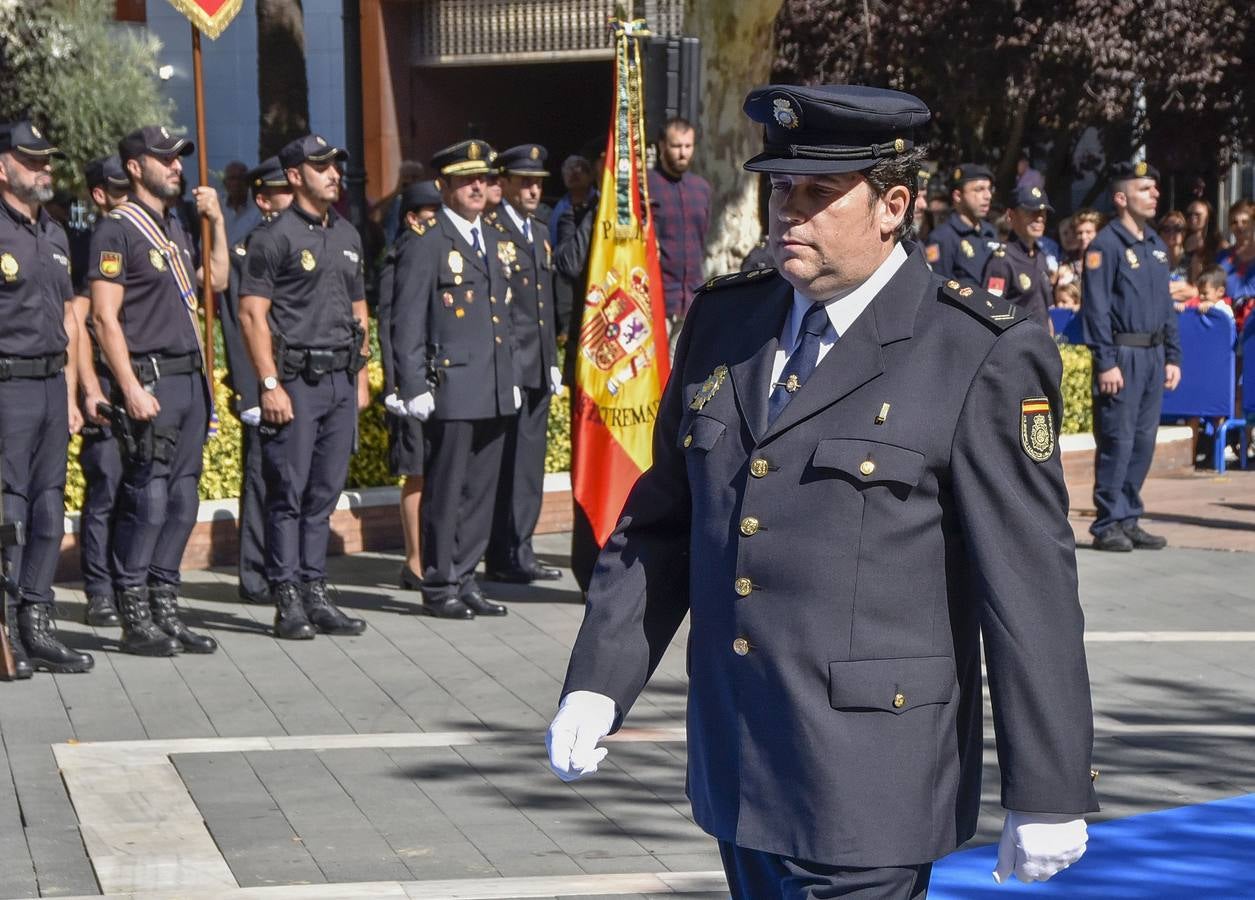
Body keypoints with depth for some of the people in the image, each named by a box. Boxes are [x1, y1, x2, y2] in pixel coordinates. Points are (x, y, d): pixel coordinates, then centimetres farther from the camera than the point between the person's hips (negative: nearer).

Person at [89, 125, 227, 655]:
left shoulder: (174, 225, 17)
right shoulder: (117, 230, -8)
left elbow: (216, 278, 27)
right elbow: (105, 317, -13)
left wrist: (216, 221, 16)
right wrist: (131, 387, -19)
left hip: (190, 377, 8)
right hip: (149, 380, -8)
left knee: (181, 502, 9)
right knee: (146, 501, -7)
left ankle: (164, 609, 15)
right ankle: (135, 620, -1)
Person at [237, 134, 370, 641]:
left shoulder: (347, 236, 16)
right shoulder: (274, 237, -6)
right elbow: (252, 314, -9)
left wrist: (361, 377, 15)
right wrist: (270, 385, -14)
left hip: (341, 380, 6)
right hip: (296, 380, -6)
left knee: (325, 493, 8)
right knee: (288, 494, -3)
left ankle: (315, 593, 14)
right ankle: (287, 601, 0)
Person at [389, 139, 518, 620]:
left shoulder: (496, 242, 18)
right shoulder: (425, 246, -6)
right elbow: (407, 324, -9)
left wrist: (511, 378, 20)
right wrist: (414, 387, -14)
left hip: (494, 393, 7)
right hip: (451, 389, -7)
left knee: (482, 491, 10)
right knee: (445, 491, -2)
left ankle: (464, 578, 18)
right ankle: (438, 585, 6)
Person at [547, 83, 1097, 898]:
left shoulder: (984, 360, -10)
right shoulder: (726, 321, 9)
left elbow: (1030, 584, -10)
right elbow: (658, 522, 14)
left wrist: (1048, 794, -9)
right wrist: (596, 684, 5)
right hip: (738, 770, 6)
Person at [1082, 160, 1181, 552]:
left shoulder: (1156, 245, 15)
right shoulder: (1106, 245, -9)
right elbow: (1095, 307, -13)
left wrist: (1173, 356, 14)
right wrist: (1106, 362, -17)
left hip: (1154, 354, 7)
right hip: (1123, 354, -7)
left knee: (1144, 440, 9)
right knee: (1117, 441, -5)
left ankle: (1128, 520, 17)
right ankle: (1107, 525, 1)